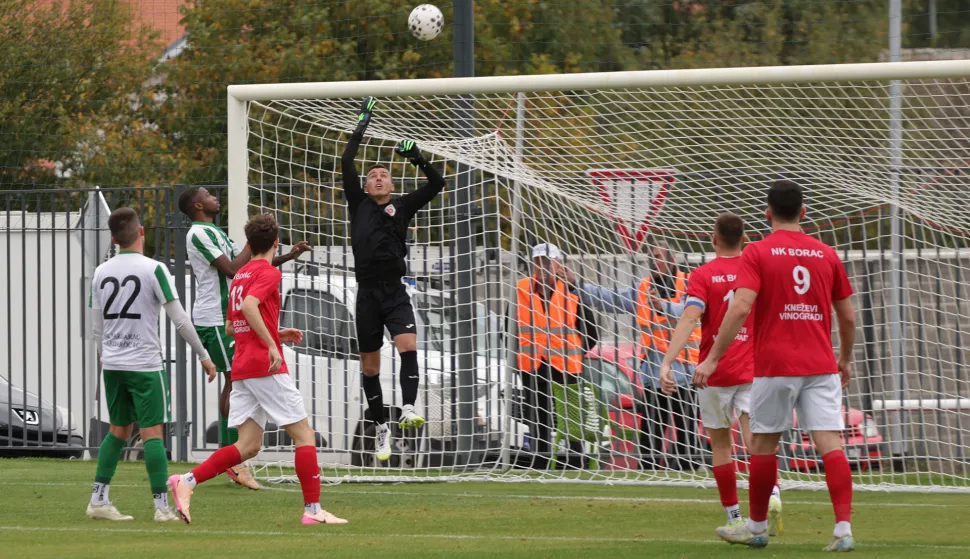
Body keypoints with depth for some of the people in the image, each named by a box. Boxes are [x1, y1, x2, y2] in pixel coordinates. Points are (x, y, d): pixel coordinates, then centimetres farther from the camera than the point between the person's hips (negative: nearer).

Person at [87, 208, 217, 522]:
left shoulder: (101, 273, 7)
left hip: (111, 364, 5)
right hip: (145, 364, -5)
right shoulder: (153, 269, -9)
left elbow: (97, 327, 12)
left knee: (118, 431, 15)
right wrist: (203, 355, 1)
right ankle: (162, 506, -7)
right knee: (153, 432, -3)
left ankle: (98, 500, 11)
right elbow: (180, 320, -9)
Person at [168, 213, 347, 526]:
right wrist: (272, 345, -25)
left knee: (248, 446, 4)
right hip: (266, 367, -8)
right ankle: (313, 509, -3)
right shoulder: (269, 273, -6)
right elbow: (249, 306, -25)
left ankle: (187, 481, -10)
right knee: (304, 435, 0)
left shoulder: (239, 275, 18)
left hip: (242, 369, 8)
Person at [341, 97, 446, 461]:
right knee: (369, 365, 6)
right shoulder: (359, 204, 11)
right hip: (367, 292, 1)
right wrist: (361, 127, 8)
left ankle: (408, 409, -31)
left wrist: (419, 159, -3)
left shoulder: (402, 207, 11)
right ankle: (381, 428, 17)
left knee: (408, 344, -25)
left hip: (395, 291, -1)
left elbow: (437, 185, 7)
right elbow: (346, 164, 6)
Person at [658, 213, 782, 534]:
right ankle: (771, 493, -36)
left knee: (720, 443, 12)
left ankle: (734, 517, 15)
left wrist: (667, 362, -24)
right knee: (754, 438, -8)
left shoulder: (703, 275, -5)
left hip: (715, 372, -2)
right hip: (753, 370, 2)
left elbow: (690, 319, -18)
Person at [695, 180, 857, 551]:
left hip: (775, 367, -3)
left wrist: (712, 359, -13)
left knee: (763, 444, 12)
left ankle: (757, 527, 23)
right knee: (830, 444, -4)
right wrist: (845, 359, 29)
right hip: (822, 365, 3)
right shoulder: (826, 255, 8)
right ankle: (844, 530, -16)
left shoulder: (757, 253, -3)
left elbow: (740, 308, -15)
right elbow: (848, 316, 13)